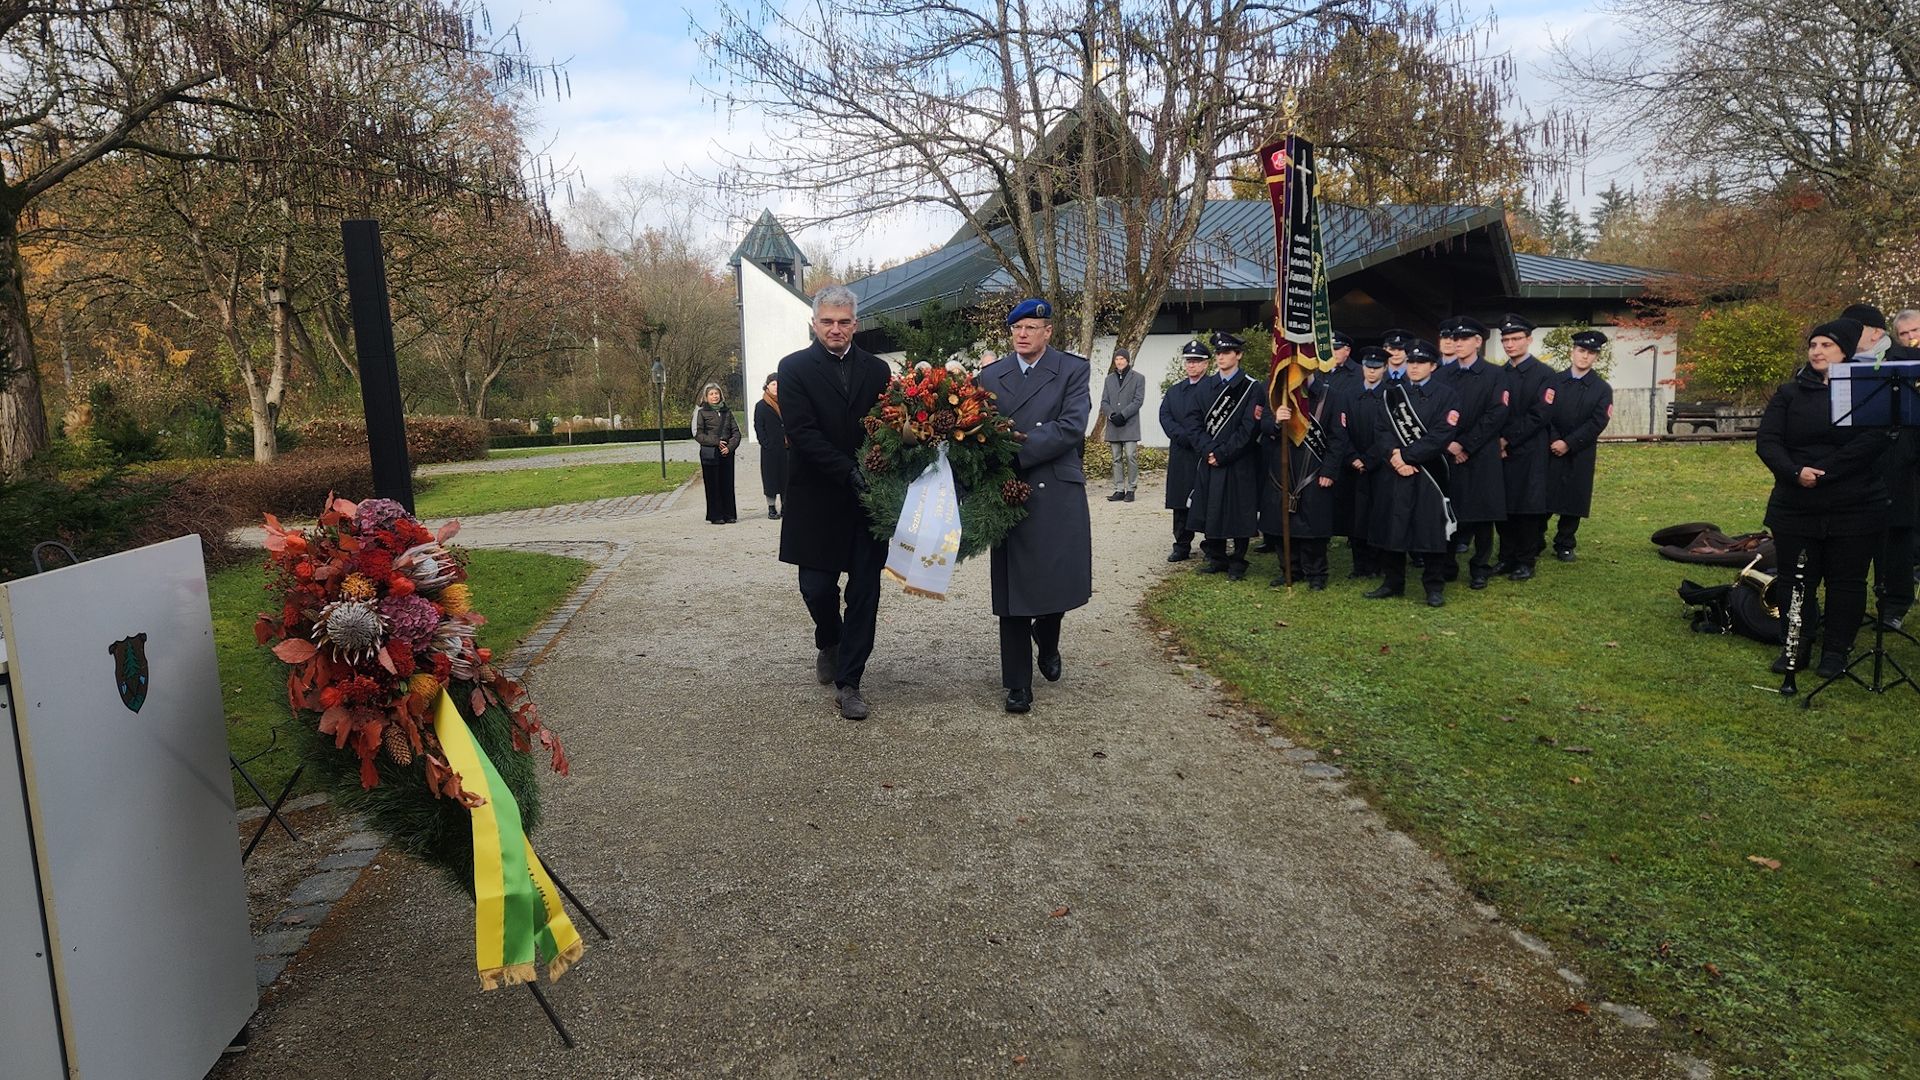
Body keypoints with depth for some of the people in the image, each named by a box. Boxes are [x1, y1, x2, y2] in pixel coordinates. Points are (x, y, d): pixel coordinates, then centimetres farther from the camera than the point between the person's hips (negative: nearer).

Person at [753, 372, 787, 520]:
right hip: (770, 450, -3)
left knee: (786, 475, 6)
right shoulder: (761, 406, 0)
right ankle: (771, 507, 8)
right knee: (770, 476, 2)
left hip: (786, 448, 3)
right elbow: (758, 428, -2)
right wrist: (766, 444, -11)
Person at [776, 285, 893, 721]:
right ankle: (829, 643, 37)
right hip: (818, 500, -2)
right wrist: (850, 472, -21)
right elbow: (801, 432, -12)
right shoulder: (794, 368, -1)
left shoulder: (877, 369, 7)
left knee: (864, 591, 2)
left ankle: (848, 681, 12)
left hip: (868, 498, 2)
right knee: (817, 586, 4)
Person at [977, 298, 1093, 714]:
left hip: (1058, 493, -1)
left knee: (1060, 583, 1)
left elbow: (1071, 427, -12)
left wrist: (1015, 450, -18)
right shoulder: (991, 377, 11)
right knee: (1013, 588, 2)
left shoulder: (1074, 370, 2)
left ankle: (1047, 642, 37)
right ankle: (1018, 683, 13)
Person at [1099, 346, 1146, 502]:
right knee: (1116, 459, 4)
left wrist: (1122, 415, -14)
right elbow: (1104, 402, 12)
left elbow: (1138, 400, -4)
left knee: (1131, 457, -7)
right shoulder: (1109, 379, 18)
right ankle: (1119, 490, 7)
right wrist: (1111, 414, -8)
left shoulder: (1138, 378, 6)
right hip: (1113, 425, 4)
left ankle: (1131, 490, -2)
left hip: (1130, 425, -4)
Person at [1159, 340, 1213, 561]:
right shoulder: (1173, 391, 17)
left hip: (1204, 453, -5)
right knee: (1181, 503, 6)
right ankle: (1182, 546, 13)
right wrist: (1182, 436, -12)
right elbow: (1165, 417, 3)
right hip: (1180, 456, 5)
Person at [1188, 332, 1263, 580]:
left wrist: (1222, 454, -14)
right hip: (1210, 461, 4)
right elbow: (1198, 422, 8)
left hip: (1239, 464, -4)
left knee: (1239, 512, 0)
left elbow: (1249, 428, -10)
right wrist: (1208, 450, -8)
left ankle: (1237, 562, 10)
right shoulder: (1206, 387, 11)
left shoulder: (1252, 388, -4)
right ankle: (1216, 558, 19)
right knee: (1211, 510, 7)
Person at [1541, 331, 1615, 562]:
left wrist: (1569, 444, -15)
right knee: (1543, 499, 1)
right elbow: (1544, 415, -4)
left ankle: (1564, 546, 17)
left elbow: (1597, 423, -7)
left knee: (1573, 502, 4)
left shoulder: (1602, 389, 1)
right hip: (1549, 452, 0)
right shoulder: (1553, 382, 4)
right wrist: (1555, 441, -15)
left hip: (1580, 456, 0)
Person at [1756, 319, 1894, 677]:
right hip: (1794, 509, 2)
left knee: (1846, 581, 7)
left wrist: (1822, 471, -21)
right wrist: (1795, 472, -20)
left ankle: (1836, 650, 18)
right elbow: (1766, 440, -3)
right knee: (1796, 580, 8)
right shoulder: (1790, 393, 7)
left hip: (1854, 510, -2)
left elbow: (1876, 439, -15)